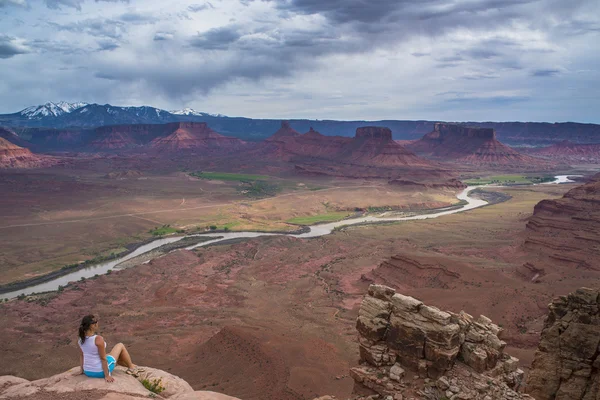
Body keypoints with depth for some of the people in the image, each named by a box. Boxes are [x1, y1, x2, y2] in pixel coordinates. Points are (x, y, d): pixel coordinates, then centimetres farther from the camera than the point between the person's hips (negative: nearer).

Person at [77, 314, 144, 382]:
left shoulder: (81, 338, -5)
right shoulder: (98, 339, -28)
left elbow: (81, 355, 8)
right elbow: (103, 358, -22)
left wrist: (82, 370, 21)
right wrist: (107, 376, -15)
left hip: (88, 372, 7)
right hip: (100, 372, -7)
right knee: (120, 346, 13)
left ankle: (131, 366, 48)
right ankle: (131, 367, 30)